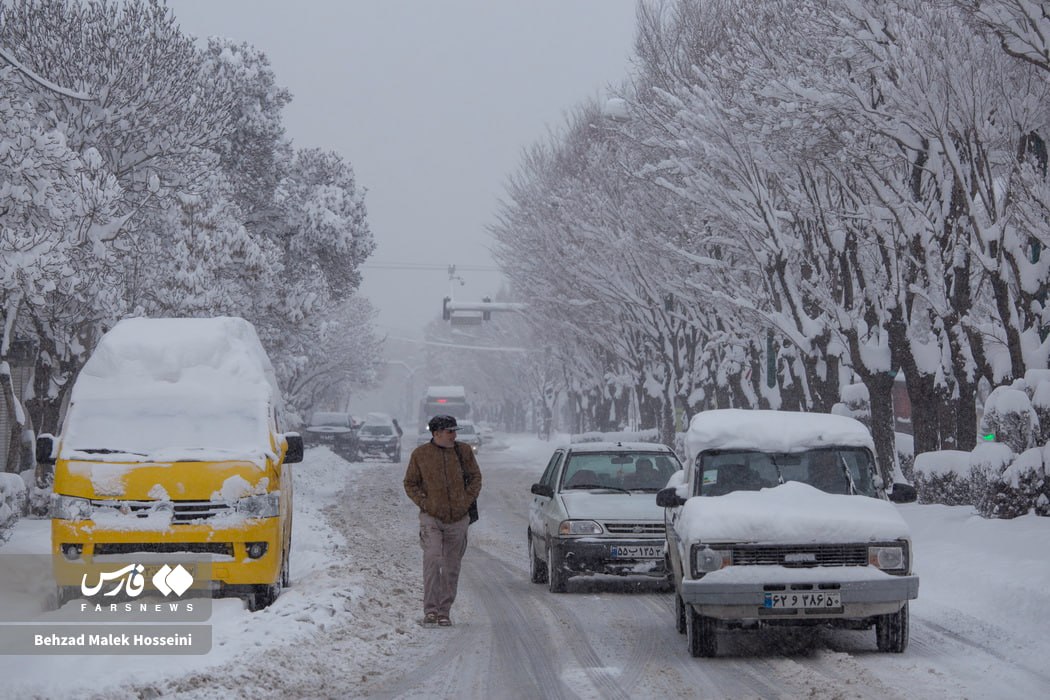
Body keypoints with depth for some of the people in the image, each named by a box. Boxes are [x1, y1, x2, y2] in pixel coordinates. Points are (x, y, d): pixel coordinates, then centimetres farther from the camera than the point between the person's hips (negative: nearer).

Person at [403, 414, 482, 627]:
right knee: (432, 559, -19)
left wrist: (468, 500, -2)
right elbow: (410, 484, 7)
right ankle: (430, 609, -17)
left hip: (458, 518, 2)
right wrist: (424, 502, -7)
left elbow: (475, 477, 11)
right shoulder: (420, 454, -1)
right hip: (431, 518, -2)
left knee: (451, 567, 7)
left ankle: (444, 611, 16)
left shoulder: (464, 451, 3)